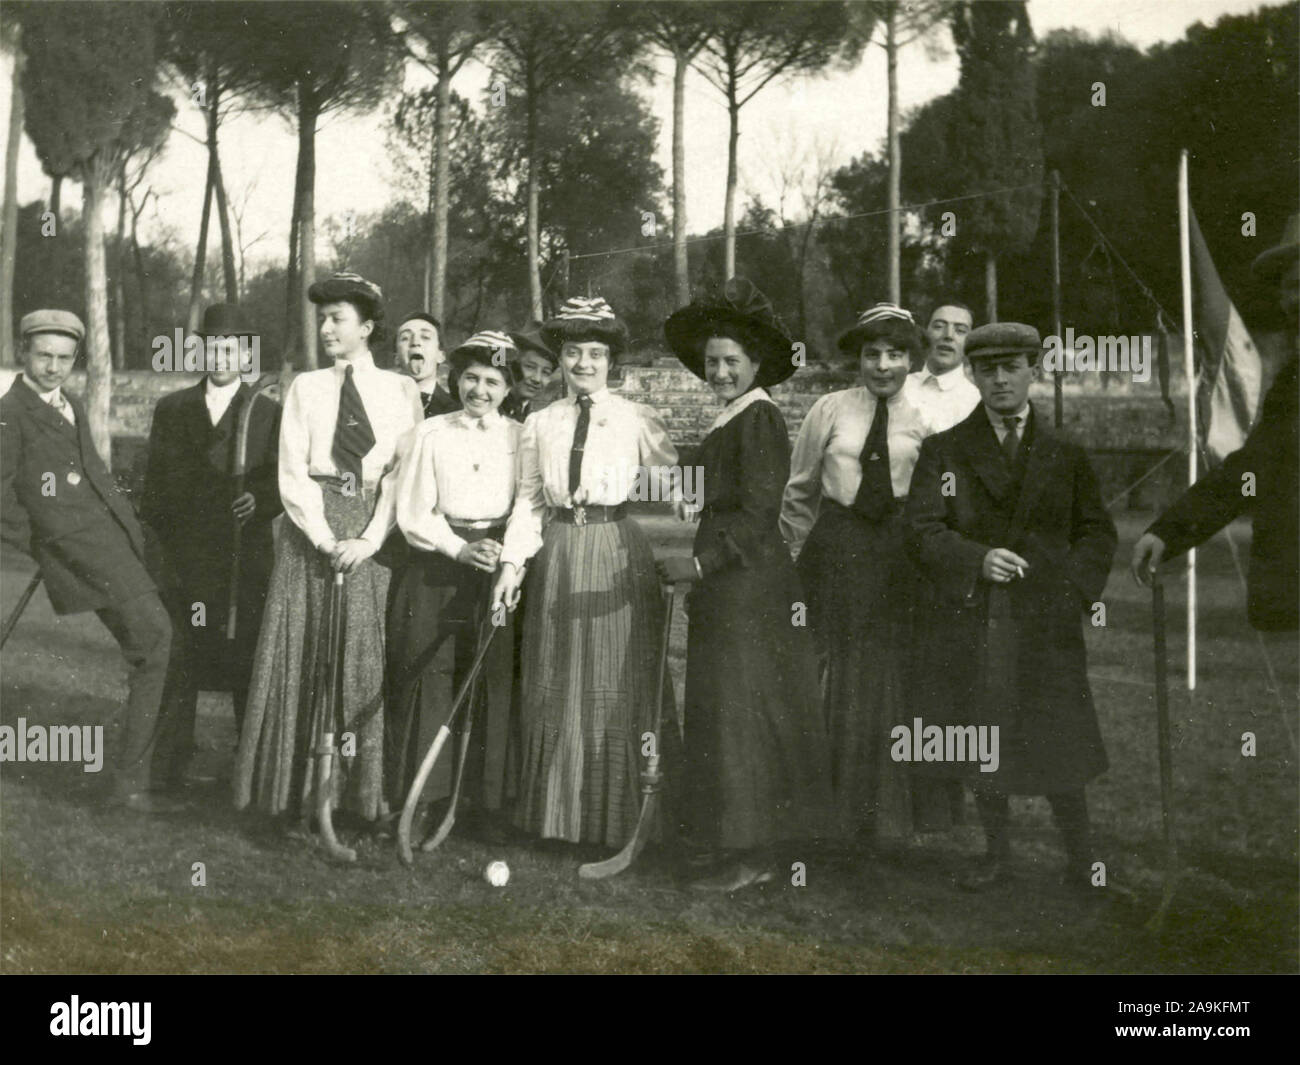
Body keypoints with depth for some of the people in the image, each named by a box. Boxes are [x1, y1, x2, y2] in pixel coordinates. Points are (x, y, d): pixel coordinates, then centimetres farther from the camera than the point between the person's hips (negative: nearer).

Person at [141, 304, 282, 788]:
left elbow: (284, 481, 6)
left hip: (246, 560, -1)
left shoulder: (269, 413, 8)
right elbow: (154, 485, 13)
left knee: (247, 660, -1)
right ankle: (168, 765, 7)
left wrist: (261, 500, -15)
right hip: (183, 559, 2)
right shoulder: (171, 410, 14)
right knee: (178, 663, 0)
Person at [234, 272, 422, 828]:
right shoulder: (305, 387, 9)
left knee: (369, 656, -1)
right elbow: (293, 471, 2)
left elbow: (403, 471, 0)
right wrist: (326, 538, -10)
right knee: (305, 654, 0)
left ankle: (368, 791, 6)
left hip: (373, 535, -1)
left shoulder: (400, 390, 7)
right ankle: (301, 791, 6)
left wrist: (371, 538, -12)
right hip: (311, 531, 1)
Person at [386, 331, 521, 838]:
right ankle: (419, 797, 8)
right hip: (436, 569, 0)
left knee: (495, 680, 0)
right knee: (428, 678, -1)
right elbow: (412, 513, 1)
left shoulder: (520, 437, 7)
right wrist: (460, 549, -11)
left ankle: (491, 801, 10)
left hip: (500, 569, 1)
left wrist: (508, 555, -11)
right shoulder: (430, 434, 5)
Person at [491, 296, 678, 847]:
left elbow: (678, 486, -2)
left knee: (615, 687, 1)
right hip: (558, 556, 3)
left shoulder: (637, 420, 1)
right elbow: (528, 501, 10)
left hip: (617, 555, -3)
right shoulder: (539, 424, 10)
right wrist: (513, 561, 1)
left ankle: (616, 820, 12)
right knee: (555, 689, 7)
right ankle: (555, 816, 19)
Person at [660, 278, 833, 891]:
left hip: (748, 588, -10)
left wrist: (701, 564, -22)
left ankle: (751, 856, 1)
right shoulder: (731, 421, 16)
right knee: (737, 712, 13)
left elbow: (756, 514, -20)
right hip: (730, 587, 10)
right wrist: (701, 569, 16)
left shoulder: (759, 420, -14)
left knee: (740, 713, -6)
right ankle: (756, 850, 21)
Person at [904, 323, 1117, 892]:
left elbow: (1098, 531, 14)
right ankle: (998, 852, 26)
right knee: (981, 744, 9)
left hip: (1047, 622, 0)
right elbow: (922, 531, -2)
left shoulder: (1066, 454, 10)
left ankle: (1080, 860, 18)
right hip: (971, 617, 1)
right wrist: (977, 559, -18)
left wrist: (1074, 582, -2)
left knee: (1060, 745, -1)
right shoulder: (943, 451, 6)